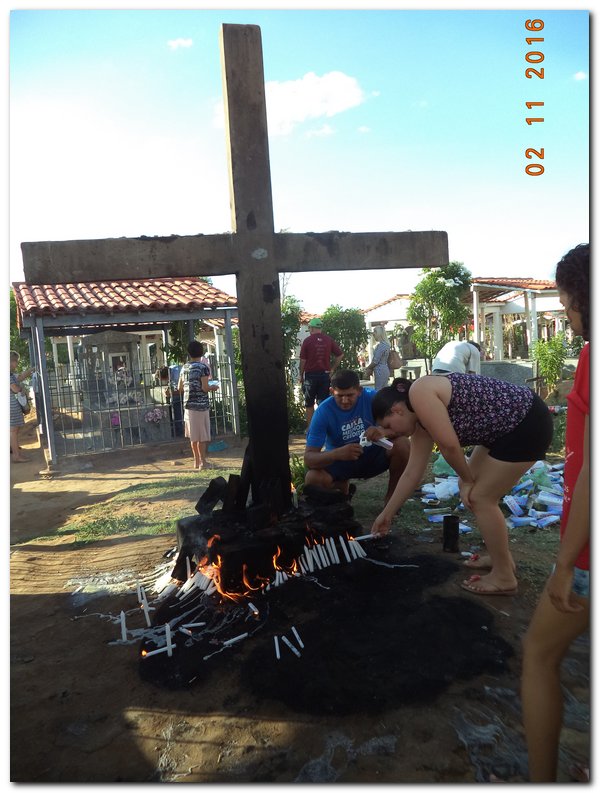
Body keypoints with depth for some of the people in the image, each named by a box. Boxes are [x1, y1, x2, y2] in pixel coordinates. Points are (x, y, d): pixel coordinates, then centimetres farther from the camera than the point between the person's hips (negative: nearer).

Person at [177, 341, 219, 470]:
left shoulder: (184, 367, 9)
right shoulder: (203, 367, -10)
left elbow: (179, 388, 13)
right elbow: (205, 388, -16)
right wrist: (213, 387, 4)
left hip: (188, 405, 6)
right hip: (201, 404, -6)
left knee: (193, 435, 12)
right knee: (202, 435, 1)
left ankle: (197, 461, 20)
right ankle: (203, 462, 4)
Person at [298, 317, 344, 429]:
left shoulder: (307, 340, -6)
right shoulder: (329, 340, 2)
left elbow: (303, 360, -6)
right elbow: (340, 354, 2)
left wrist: (301, 375, 4)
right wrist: (332, 369, 7)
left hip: (310, 375, -2)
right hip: (325, 374, 2)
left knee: (309, 404, 9)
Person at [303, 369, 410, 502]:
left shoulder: (371, 397, -20)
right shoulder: (323, 411, -23)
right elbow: (308, 458, -27)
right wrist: (337, 453, -47)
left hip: (371, 454, 1)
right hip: (339, 460, 0)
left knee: (402, 445, -27)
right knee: (312, 479, -30)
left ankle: (391, 495, -2)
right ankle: (343, 487, 8)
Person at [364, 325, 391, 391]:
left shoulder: (380, 345, -16)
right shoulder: (386, 344, 14)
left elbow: (375, 361, -16)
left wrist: (368, 368, 0)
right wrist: (370, 368, 12)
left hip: (380, 370, -10)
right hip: (385, 369, 10)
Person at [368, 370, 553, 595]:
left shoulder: (419, 393, -18)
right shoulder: (421, 420, 9)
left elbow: (449, 445, -23)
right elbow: (412, 473, 13)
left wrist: (467, 480, -4)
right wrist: (387, 514, 19)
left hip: (527, 424, -9)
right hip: (506, 429, 9)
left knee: (480, 497, -4)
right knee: (477, 492, 14)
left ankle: (504, 577, 10)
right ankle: (501, 557, 29)